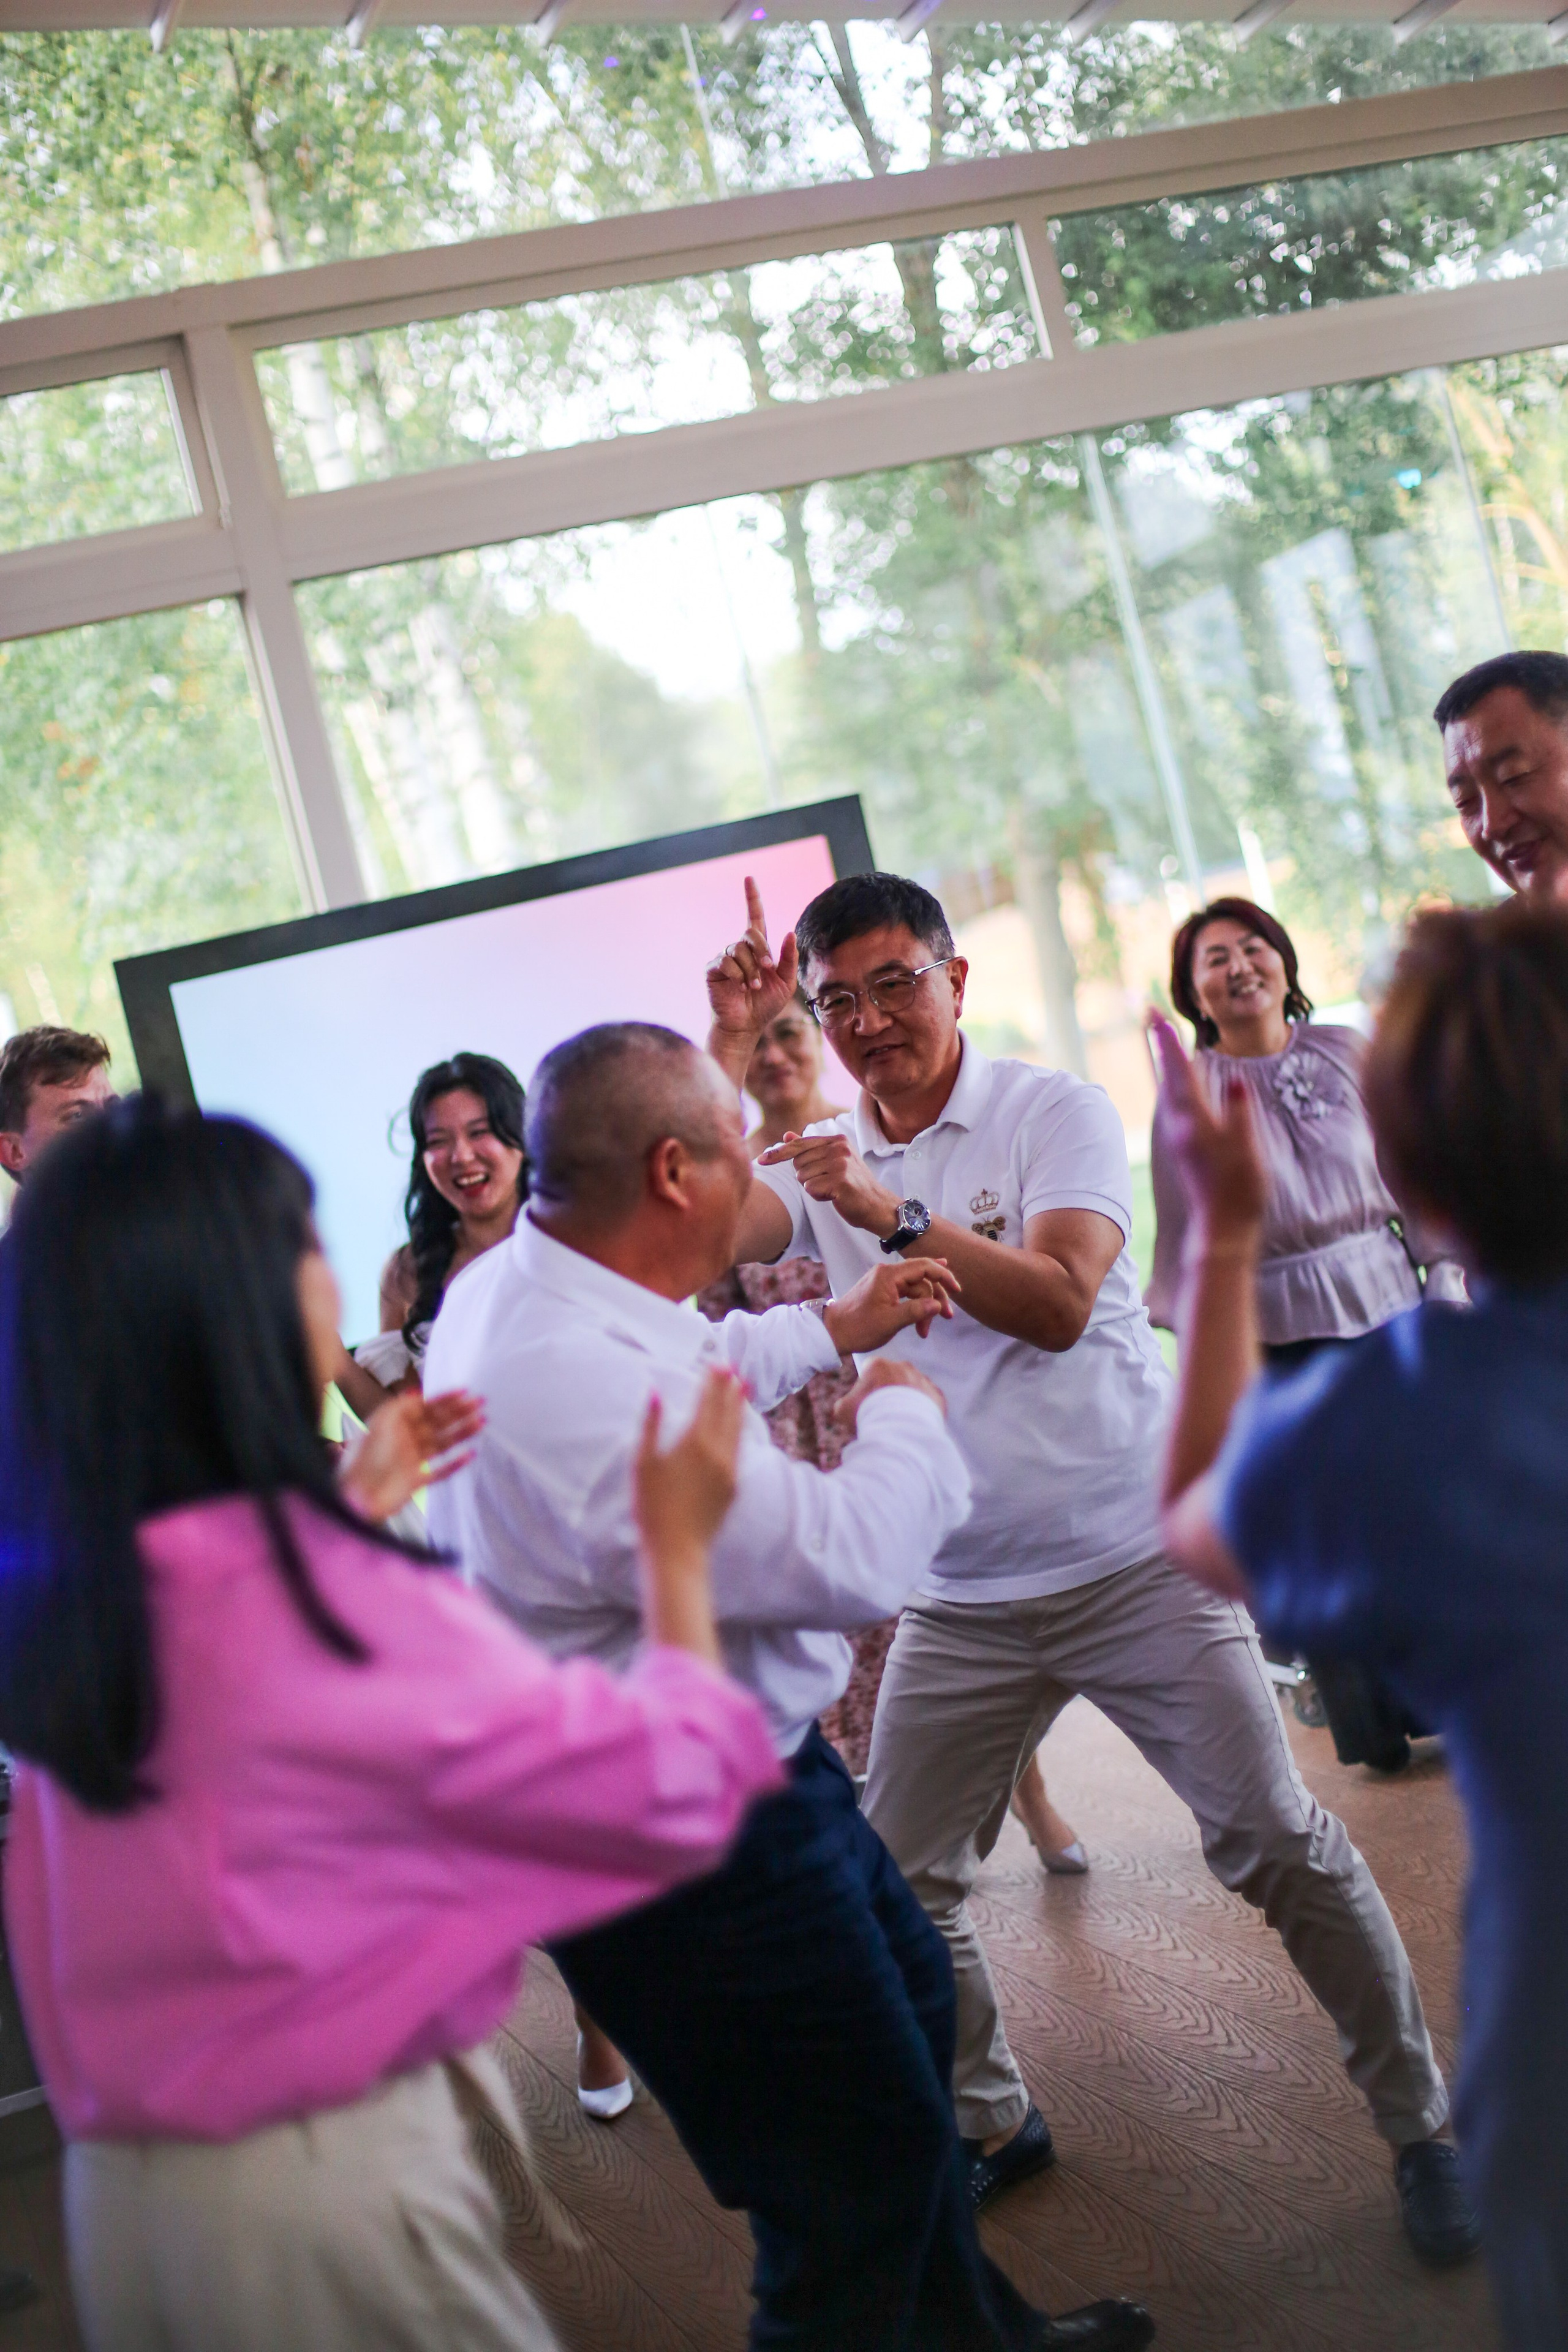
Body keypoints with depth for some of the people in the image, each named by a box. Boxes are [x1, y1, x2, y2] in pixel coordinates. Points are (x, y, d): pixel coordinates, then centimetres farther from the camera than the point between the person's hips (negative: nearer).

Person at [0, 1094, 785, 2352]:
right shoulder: (336, 1599, -23)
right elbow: (683, 1792, -14)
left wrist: (354, 1505, 24)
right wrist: (677, 1549, -2)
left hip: (120, 2185, 7)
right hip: (327, 2180, -7)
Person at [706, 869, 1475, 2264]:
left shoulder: (1055, 1113, -6)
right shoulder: (822, 1163, 5)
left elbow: (1058, 1301, -19)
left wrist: (893, 1216, -23)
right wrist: (730, 1045, -15)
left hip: (1136, 1561, -4)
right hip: (961, 1604, 4)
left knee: (1279, 1845, -5)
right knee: (898, 1887, 7)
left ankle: (1422, 2124, 15)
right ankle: (993, 2123, 30)